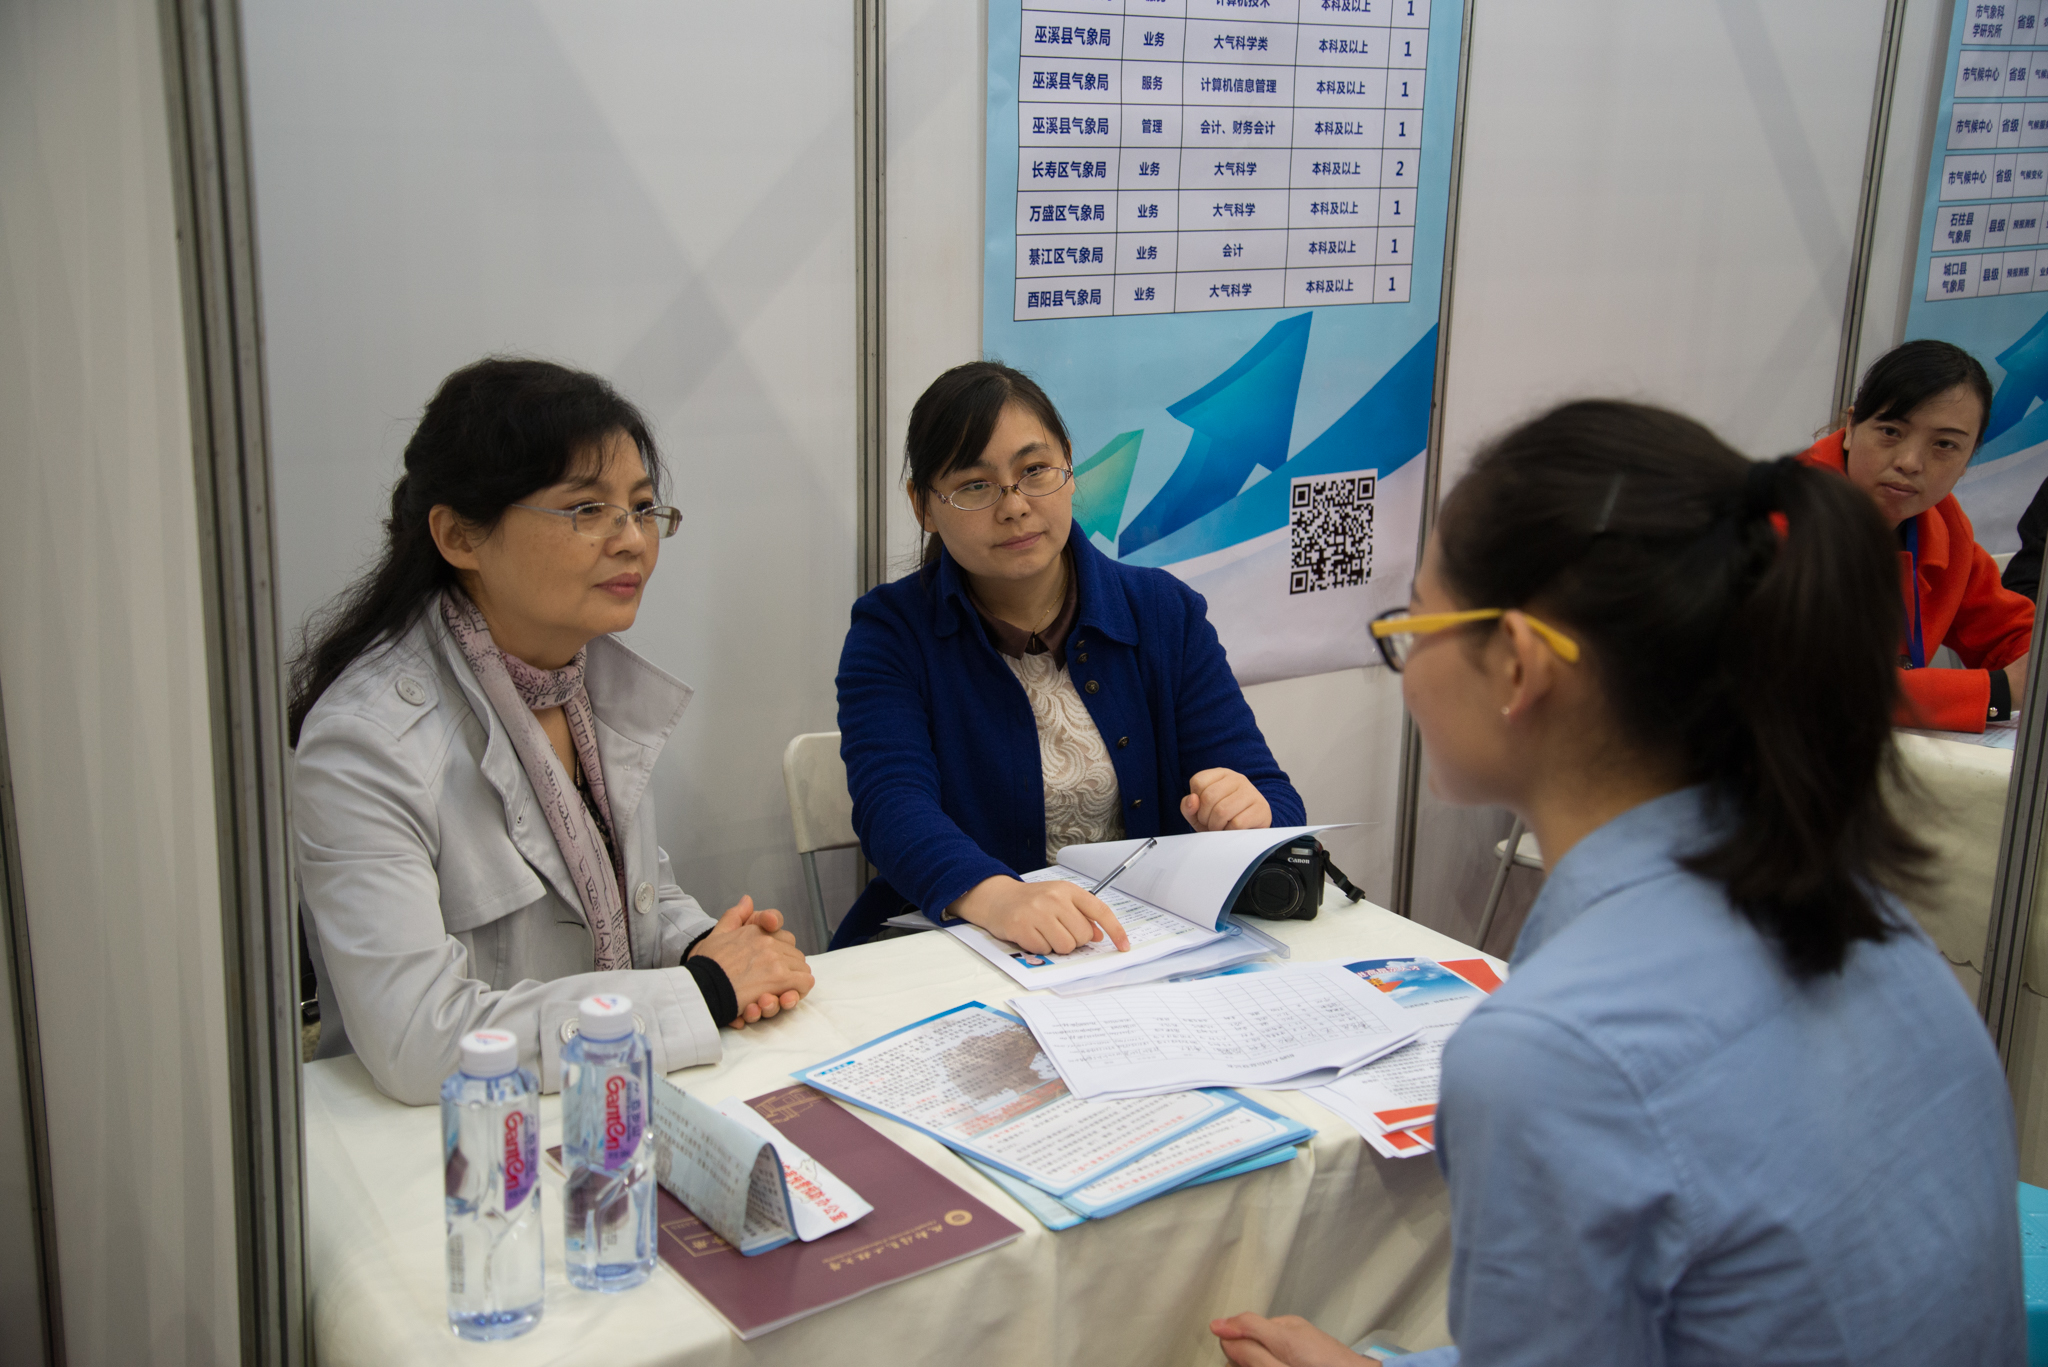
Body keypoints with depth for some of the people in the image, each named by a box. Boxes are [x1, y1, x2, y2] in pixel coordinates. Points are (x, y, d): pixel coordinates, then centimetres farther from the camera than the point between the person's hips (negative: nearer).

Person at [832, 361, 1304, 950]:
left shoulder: (1167, 614, 6)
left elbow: (1276, 803, 2)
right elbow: (895, 806, -19)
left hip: (1146, 943, 3)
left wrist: (1251, 813, -24)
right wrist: (996, 897, -40)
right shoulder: (890, 632, -2)